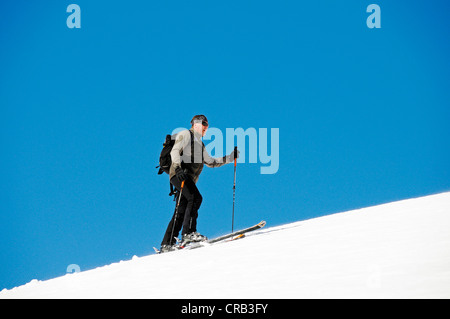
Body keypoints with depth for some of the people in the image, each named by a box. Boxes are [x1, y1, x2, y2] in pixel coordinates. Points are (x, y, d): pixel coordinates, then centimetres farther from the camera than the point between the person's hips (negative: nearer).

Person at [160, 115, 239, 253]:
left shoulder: (200, 145, 32)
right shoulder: (186, 134, 6)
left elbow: (212, 162, 34)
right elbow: (175, 151, -7)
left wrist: (231, 157, 27)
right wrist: (178, 168, -24)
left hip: (189, 179, 8)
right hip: (180, 174, -8)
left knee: (181, 212, 2)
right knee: (196, 197, -26)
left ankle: (167, 244, 1)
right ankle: (189, 232, -32)